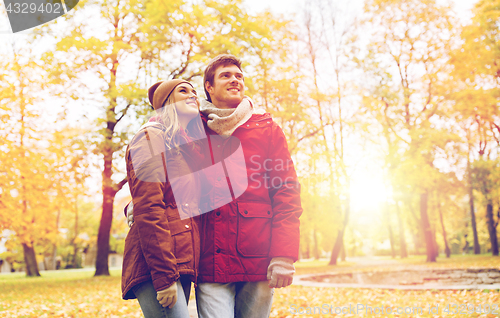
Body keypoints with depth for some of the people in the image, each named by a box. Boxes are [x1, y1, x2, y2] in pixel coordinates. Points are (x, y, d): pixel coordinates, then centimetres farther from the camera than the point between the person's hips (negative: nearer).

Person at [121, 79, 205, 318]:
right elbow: (147, 208, -13)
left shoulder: (188, 146, 24)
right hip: (157, 264, -8)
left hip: (182, 261, 8)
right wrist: (163, 275, -18)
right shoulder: (151, 137, -2)